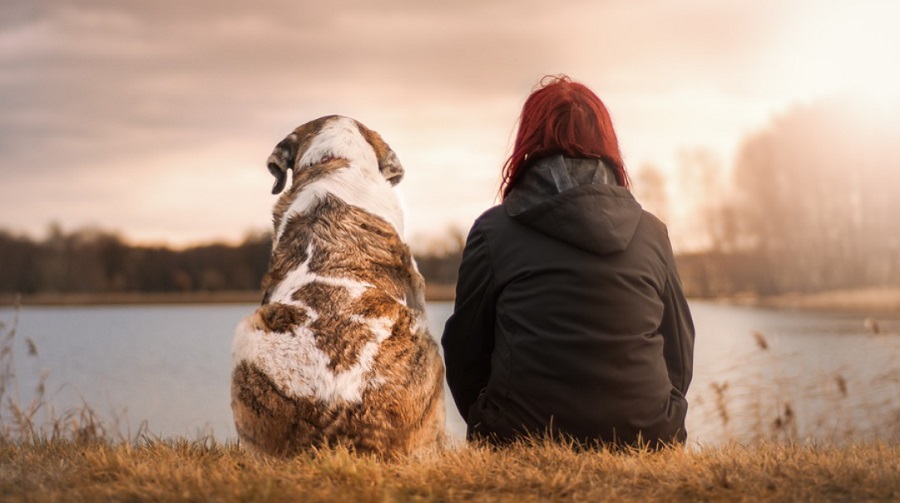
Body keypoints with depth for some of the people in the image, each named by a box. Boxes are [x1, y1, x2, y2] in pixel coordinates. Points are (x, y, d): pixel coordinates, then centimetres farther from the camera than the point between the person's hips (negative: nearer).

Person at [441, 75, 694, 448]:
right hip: (645, 441, 3)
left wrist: (491, 431, 23)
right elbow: (680, 358, 13)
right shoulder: (652, 232, 8)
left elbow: (464, 353, 6)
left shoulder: (493, 230, 1)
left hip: (524, 442, -3)